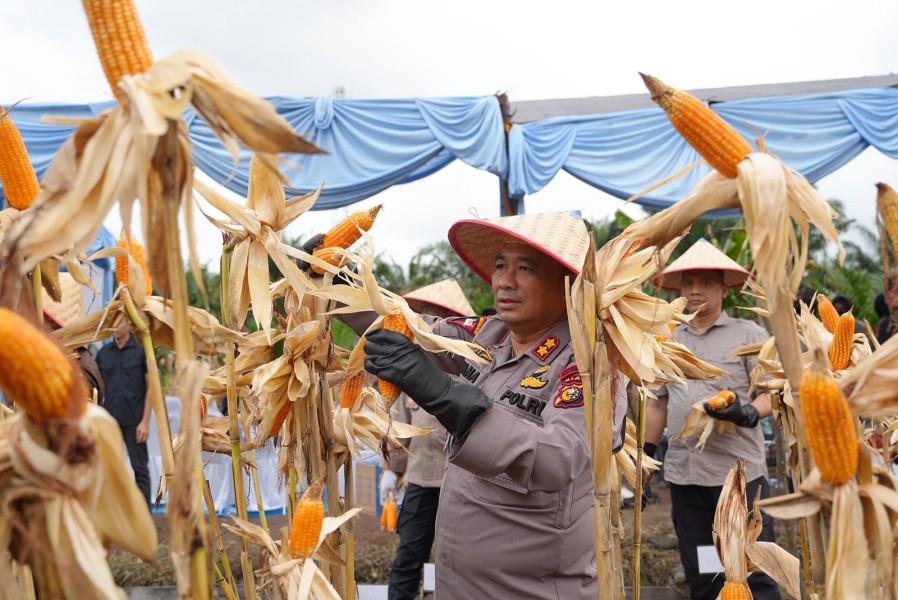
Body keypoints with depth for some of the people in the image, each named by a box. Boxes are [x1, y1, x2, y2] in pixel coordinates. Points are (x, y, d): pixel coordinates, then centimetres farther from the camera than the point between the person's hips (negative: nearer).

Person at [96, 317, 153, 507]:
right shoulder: (103, 353, 9)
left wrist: (145, 421, -9)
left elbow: (151, 387, -3)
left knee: (140, 469, 0)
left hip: (133, 421, -4)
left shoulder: (141, 351, -2)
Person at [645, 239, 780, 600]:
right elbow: (658, 403, 20)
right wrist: (646, 451, 14)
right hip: (683, 475, 5)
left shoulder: (749, 334, 0)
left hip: (740, 472, -5)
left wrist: (747, 414, -23)